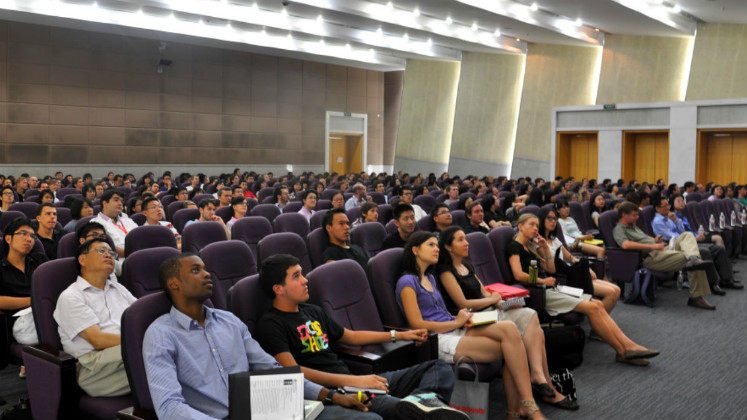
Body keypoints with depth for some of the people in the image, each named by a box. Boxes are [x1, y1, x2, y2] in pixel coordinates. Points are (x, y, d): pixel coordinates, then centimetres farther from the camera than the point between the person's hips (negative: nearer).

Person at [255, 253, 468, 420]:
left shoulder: (313, 312, 21)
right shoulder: (271, 324, -5)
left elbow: (350, 336, 33)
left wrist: (399, 335, 31)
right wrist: (352, 381, -25)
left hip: (353, 381, 9)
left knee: (439, 368, -3)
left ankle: (422, 398, -33)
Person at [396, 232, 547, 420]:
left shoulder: (430, 277, 22)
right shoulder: (407, 282, -4)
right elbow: (417, 324, -12)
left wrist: (461, 318, 2)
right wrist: (456, 322, -7)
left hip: (456, 331, 8)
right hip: (439, 341, -8)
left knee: (509, 328, -21)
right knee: (510, 348, -21)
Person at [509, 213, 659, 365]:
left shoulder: (531, 247, 21)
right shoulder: (514, 247, -6)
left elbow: (551, 269, 20)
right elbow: (519, 275, -21)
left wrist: (546, 248, 10)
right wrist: (543, 281, -10)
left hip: (550, 290, 9)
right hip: (538, 294, -9)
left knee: (598, 304, -4)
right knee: (592, 308, -17)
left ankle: (629, 345, -9)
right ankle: (622, 352, -10)